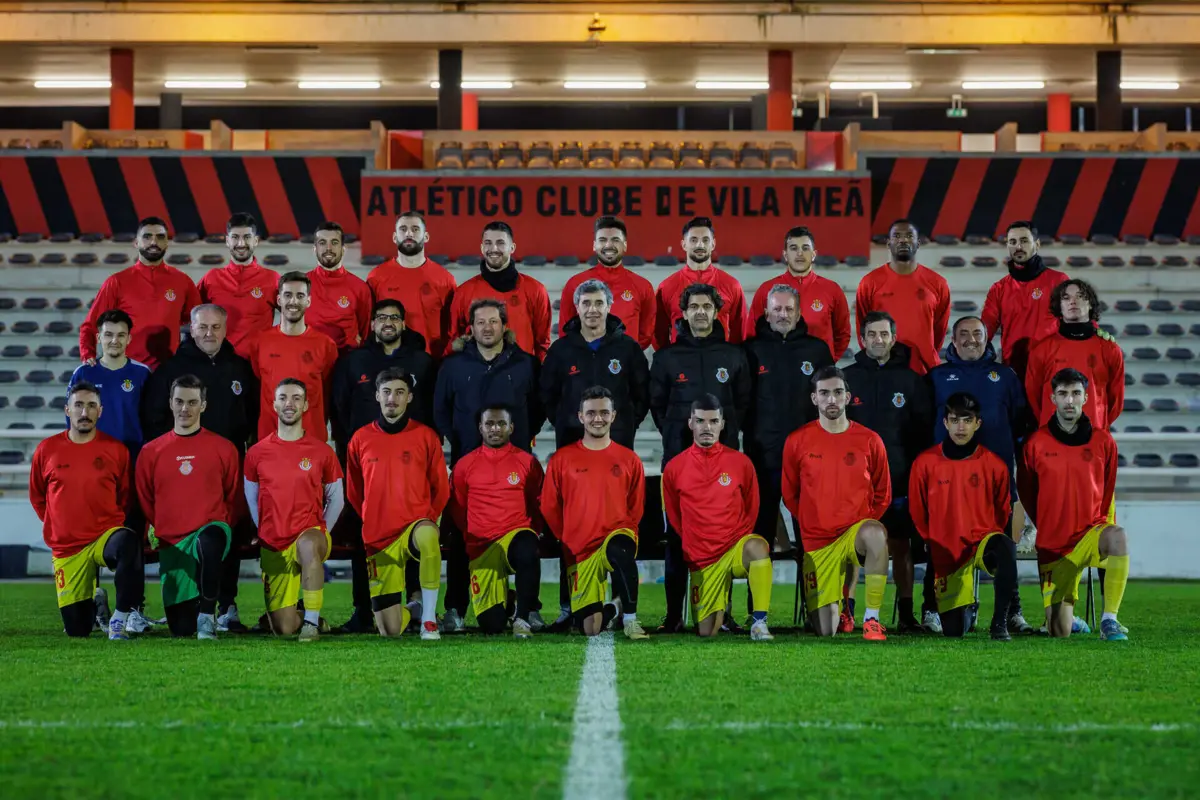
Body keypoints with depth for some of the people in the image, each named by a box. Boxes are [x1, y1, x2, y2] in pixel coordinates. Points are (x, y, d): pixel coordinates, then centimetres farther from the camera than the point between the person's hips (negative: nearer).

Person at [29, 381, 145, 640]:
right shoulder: (47, 450, 1)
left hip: (106, 534, -2)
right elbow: (37, 497, 15)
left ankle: (120, 617, -24)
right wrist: (57, 525, 11)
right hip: (66, 547, 2)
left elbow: (126, 496, 10)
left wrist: (112, 526, 2)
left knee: (128, 543, -41)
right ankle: (97, 602, 39)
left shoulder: (116, 450, -2)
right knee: (77, 630, 2)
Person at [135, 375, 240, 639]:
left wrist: (222, 527, -3)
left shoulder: (223, 449, 3)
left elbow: (233, 497, 9)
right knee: (180, 628, -2)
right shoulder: (151, 452, 7)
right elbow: (145, 501, 15)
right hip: (171, 543, 2)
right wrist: (154, 532, 6)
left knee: (209, 541, -43)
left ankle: (207, 616, -26)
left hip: (210, 530, -2)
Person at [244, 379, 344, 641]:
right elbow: (251, 501, 15)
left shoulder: (322, 451, 2)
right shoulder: (257, 454, 4)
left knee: (307, 545, -42)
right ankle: (308, 619, 35)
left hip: (310, 535, -2)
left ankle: (312, 621, -31)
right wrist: (265, 534, 9)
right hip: (273, 547, 2)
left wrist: (321, 535, 4)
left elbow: (336, 499, 11)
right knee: (283, 630, -2)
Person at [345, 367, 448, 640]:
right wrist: (373, 523, 13)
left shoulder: (425, 437, 0)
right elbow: (353, 493, 15)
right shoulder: (360, 440, 4)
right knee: (390, 632, 1)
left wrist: (425, 521, 1)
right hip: (379, 539, 2)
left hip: (416, 524, -2)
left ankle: (429, 619, -29)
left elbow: (441, 489, 6)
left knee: (428, 537, -43)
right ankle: (412, 609, 40)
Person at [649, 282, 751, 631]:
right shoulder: (667, 357, 6)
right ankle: (674, 613, 2)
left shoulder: (733, 356, 8)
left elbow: (743, 403, 12)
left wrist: (726, 430, 2)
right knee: (677, 535, -1)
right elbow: (657, 403, 10)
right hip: (678, 456, 0)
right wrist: (674, 432, 2)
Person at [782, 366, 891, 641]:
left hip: (857, 530, -1)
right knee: (825, 632, -4)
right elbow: (790, 495, 10)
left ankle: (871, 619, -26)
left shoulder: (870, 441, -1)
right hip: (817, 543, 1)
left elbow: (882, 495, 8)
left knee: (876, 534, -41)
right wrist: (812, 525, 5)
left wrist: (861, 527, 0)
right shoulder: (797, 441, -1)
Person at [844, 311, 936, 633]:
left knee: (901, 545, 4)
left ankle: (907, 614, 8)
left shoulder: (911, 380, 6)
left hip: (900, 477, 0)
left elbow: (925, 431, 7)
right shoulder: (847, 378, 7)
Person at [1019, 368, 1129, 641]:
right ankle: (1070, 617, 38)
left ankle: (1109, 620, -28)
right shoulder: (1036, 443, -3)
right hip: (1053, 545, 0)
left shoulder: (1103, 441, -1)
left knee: (1118, 536, -39)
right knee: (1059, 633, -2)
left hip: (1092, 531, 0)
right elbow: (1026, 493, 11)